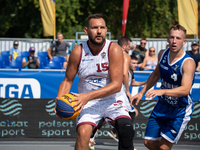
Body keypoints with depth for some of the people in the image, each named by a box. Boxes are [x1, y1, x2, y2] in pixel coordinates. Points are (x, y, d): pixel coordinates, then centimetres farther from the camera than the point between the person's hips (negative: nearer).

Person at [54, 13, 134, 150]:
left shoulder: (114, 50, -14)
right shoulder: (78, 52, -7)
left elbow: (117, 85, -21)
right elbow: (68, 80, 5)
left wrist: (88, 96, -31)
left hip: (112, 101, -1)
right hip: (88, 103, 1)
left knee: (126, 127, -26)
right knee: (83, 133, -25)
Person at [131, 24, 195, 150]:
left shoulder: (188, 63, -25)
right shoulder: (162, 54, -4)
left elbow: (185, 89, -39)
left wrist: (162, 91, -51)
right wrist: (142, 92, 16)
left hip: (180, 111, -6)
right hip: (162, 106, 7)